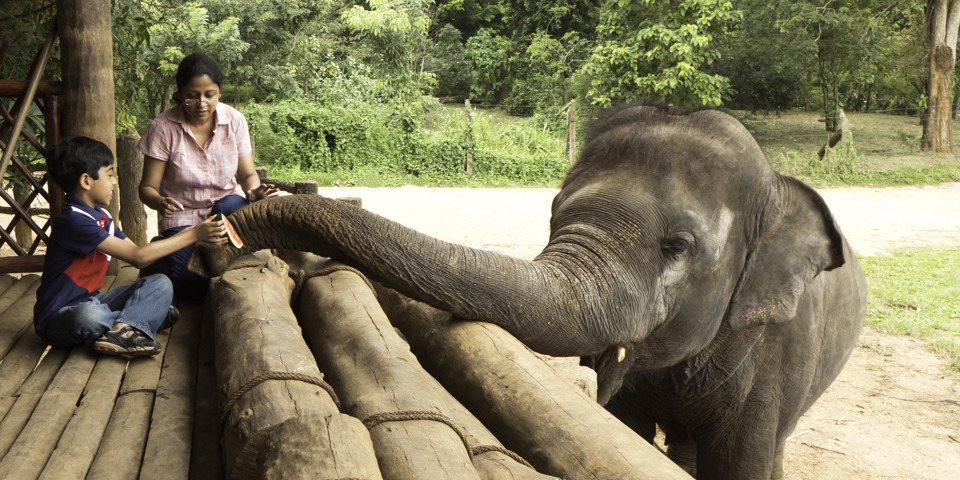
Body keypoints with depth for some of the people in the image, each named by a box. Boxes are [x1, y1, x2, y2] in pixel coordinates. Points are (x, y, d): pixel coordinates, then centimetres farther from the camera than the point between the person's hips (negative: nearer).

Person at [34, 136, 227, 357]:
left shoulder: (101, 216, 10)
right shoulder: (73, 221, -22)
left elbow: (140, 259, 9)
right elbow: (137, 256, -24)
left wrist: (193, 233, 2)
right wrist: (194, 234, -22)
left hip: (91, 302, 9)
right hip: (58, 318, -9)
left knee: (160, 284, -4)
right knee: (89, 316, -43)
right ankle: (147, 312, -14)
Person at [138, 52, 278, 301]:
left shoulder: (234, 120, -6)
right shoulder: (162, 128, -13)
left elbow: (248, 174, -2)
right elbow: (148, 188, -11)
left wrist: (253, 190, -27)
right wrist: (160, 202, -35)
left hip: (226, 205, 2)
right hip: (182, 217, -2)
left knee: (233, 207, -37)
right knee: (187, 288, -25)